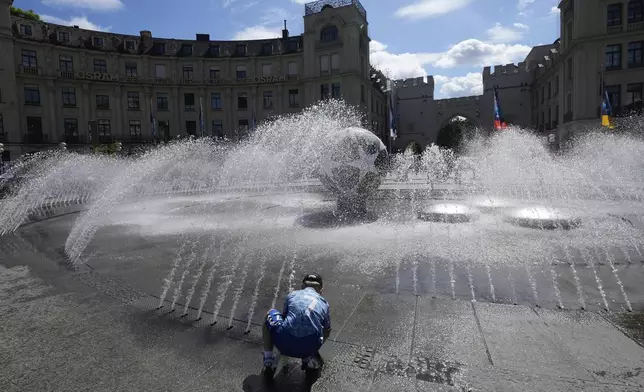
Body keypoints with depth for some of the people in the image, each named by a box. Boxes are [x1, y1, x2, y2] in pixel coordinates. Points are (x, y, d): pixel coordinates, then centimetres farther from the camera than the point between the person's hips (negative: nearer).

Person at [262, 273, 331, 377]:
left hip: (284, 343, -1)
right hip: (309, 347, 2)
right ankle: (310, 358, 15)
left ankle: (269, 360, 17)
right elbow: (327, 330, 34)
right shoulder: (324, 303, 20)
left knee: (271, 314, 29)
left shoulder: (292, 295, 18)